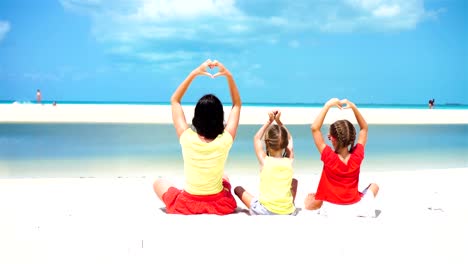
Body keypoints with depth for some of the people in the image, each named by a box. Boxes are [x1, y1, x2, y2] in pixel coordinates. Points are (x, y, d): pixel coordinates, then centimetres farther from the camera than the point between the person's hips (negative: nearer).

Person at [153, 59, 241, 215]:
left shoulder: (187, 138, -23)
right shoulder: (225, 141, -20)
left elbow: (174, 100, -7)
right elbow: (237, 104, -4)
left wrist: (193, 74, -11)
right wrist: (228, 75, -11)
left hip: (186, 206, -2)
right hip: (220, 205, 2)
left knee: (159, 183, 27)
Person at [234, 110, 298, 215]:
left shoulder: (264, 161, -8)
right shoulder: (289, 162, -2)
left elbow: (257, 138, 10)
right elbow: (289, 138, 17)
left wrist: (269, 121, 11)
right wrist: (278, 120, 11)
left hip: (265, 211, -2)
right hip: (288, 213, 2)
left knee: (238, 189, 18)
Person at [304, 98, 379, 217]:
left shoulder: (329, 157, -24)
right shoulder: (357, 156, -17)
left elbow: (314, 128, -23)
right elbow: (364, 128, -3)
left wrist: (328, 105, -21)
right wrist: (353, 107, -12)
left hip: (331, 204, -2)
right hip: (354, 203, 3)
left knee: (309, 200, 26)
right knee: (374, 186, 29)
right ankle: (365, 202, 14)